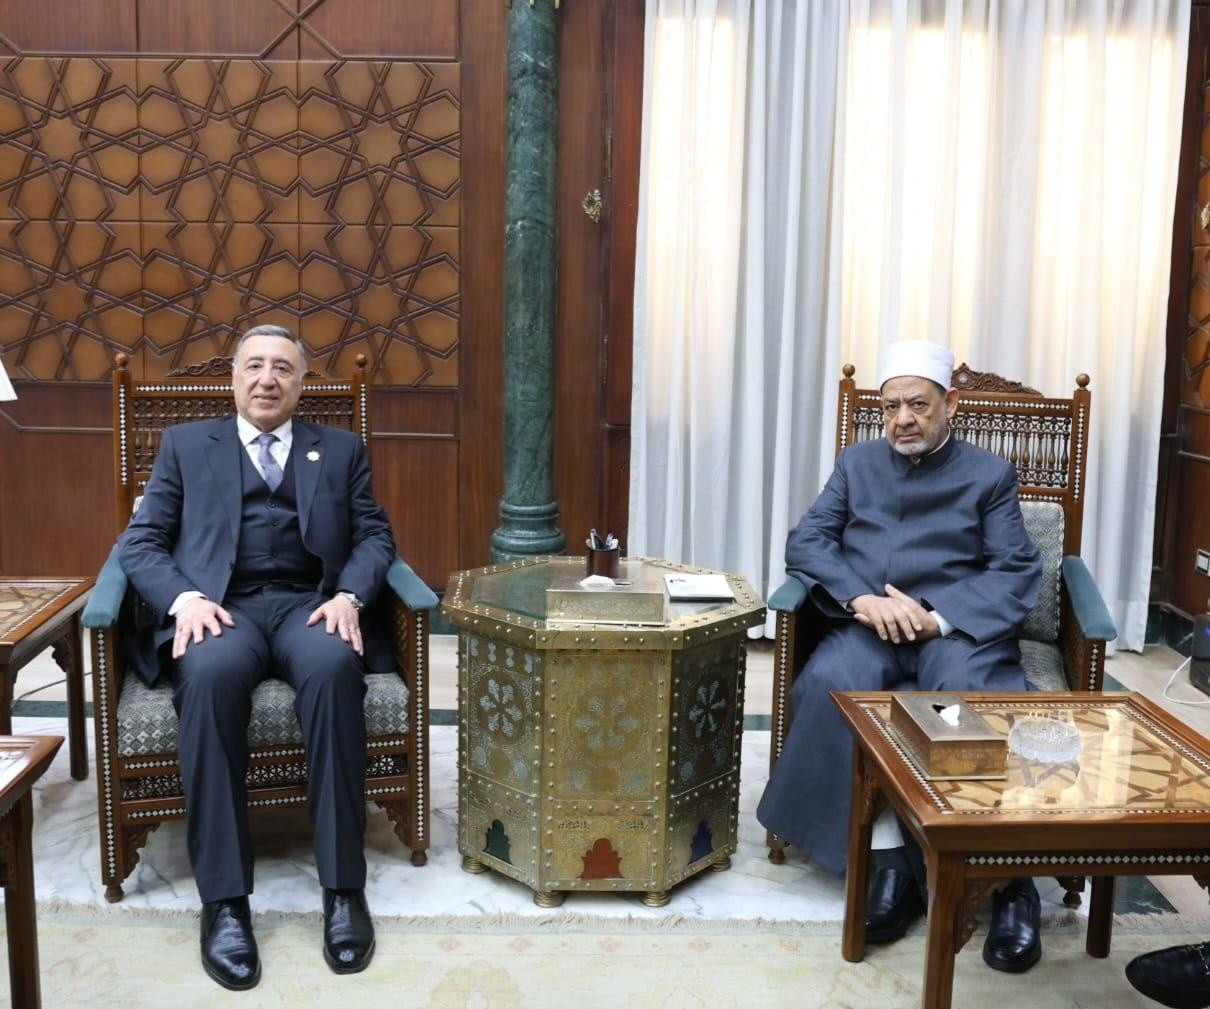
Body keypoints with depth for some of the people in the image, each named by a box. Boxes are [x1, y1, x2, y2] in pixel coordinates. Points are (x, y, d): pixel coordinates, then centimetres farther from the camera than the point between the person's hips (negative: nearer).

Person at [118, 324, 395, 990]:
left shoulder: (340, 449, 21)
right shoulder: (186, 444, 19)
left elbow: (374, 535, 12)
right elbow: (140, 541, 9)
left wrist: (348, 595, -9)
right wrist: (184, 597, -12)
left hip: (308, 604, 1)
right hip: (219, 606, 0)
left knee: (333, 668, -36)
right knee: (210, 675, -37)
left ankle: (343, 888, -30)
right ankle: (224, 900, -32)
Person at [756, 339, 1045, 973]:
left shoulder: (989, 474, 14)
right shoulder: (858, 463, 21)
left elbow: (1017, 573, 2)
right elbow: (805, 543, 9)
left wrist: (936, 616, -16)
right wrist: (862, 598, -11)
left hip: (958, 626, -1)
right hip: (869, 626, 2)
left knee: (971, 698, -35)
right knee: (830, 684, -32)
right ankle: (890, 859, -29)